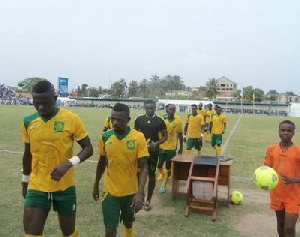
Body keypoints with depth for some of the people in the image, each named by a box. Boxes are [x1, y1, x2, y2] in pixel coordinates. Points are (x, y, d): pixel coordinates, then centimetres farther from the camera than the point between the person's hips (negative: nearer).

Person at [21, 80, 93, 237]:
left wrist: (68, 163, -24)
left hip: (64, 186, -2)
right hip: (37, 187, 2)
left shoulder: (71, 119, -12)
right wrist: (25, 181, 20)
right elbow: (28, 154, 12)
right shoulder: (28, 122, -1)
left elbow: (88, 148, -8)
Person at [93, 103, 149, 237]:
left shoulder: (138, 138, -15)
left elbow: (144, 167, -14)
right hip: (110, 191, 0)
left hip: (131, 191, 0)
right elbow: (101, 163, 6)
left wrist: (139, 193, -23)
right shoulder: (105, 137, -8)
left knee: (128, 223, 21)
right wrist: (96, 185, 15)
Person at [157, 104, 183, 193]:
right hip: (161, 147, 1)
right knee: (159, 165, 9)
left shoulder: (178, 121, -6)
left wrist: (181, 148, 5)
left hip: (172, 148, -1)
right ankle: (161, 173, 42)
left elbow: (180, 135, 2)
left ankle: (164, 185, 23)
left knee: (168, 167, 7)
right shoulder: (162, 120, -6)